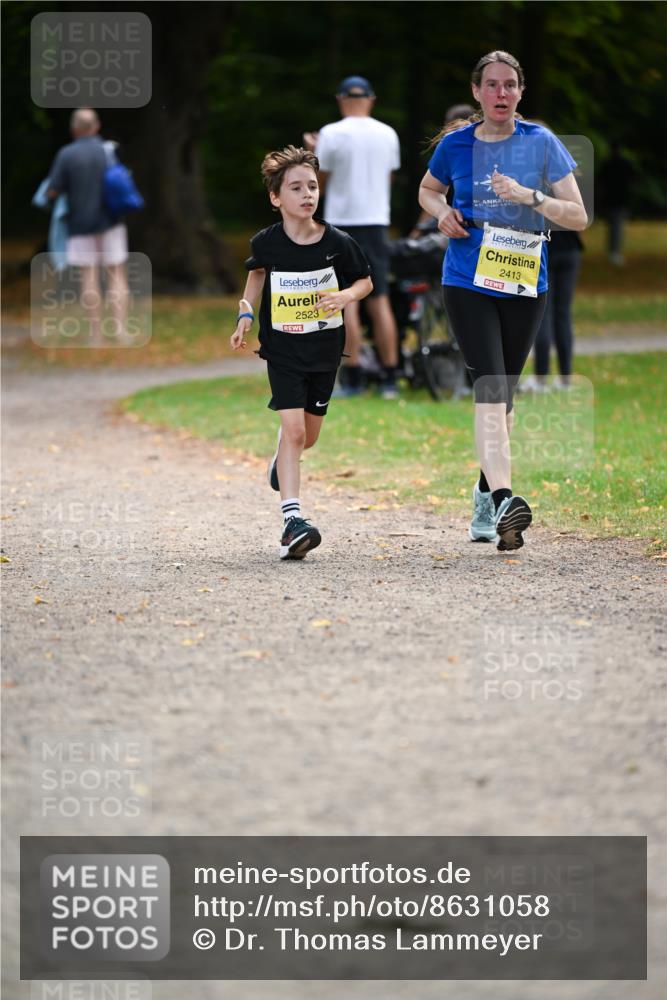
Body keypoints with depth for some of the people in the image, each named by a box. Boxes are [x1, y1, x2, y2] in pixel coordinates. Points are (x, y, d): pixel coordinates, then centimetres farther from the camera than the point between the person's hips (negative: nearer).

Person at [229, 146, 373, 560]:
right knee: (293, 428, -16)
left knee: (308, 436, 14)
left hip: (325, 348, 2)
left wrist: (346, 296, -16)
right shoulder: (267, 243, -9)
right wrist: (246, 312, 5)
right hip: (283, 349, -2)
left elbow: (365, 280, 5)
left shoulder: (338, 243, -11)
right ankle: (292, 519, -19)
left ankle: (282, 459, 52)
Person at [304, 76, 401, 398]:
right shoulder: (387, 134, 5)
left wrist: (313, 151, 14)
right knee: (379, 300, 6)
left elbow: (320, 183, -2)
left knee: (347, 301, -2)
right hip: (377, 221, 4)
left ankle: (353, 380, -6)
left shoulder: (331, 134, -7)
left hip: (342, 222, -4)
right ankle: (389, 380, 4)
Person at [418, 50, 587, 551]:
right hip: (467, 282, -1)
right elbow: (428, 190, 22)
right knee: (490, 387, -17)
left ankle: (486, 493, 31)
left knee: (505, 392, 12)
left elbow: (579, 216, -5)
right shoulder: (456, 144, 1)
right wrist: (444, 214, 0)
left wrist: (529, 197, -20)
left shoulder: (541, 143, -2)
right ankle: (505, 500, -30)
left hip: (525, 284, 1)